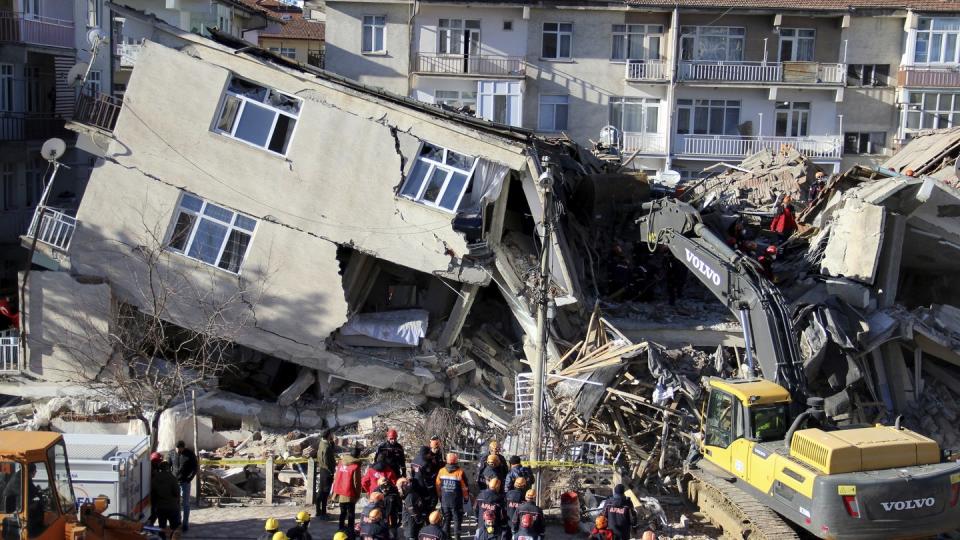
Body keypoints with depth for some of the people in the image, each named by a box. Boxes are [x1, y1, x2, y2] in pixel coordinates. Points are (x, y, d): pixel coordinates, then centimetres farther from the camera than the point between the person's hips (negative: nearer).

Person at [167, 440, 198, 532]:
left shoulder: (190, 454, -11)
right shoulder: (172, 453, -3)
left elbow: (195, 468, -6)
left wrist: (189, 479, -15)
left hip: (185, 482, -3)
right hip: (174, 481, 3)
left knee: (185, 503, 1)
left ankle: (185, 524, 9)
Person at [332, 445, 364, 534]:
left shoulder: (341, 463, 1)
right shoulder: (355, 466, -17)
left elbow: (336, 477, 7)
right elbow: (356, 482, -13)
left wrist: (335, 490, 17)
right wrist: (358, 494, 0)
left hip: (340, 493, 6)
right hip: (350, 494, -6)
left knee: (343, 512, 21)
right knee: (351, 513, 6)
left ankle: (342, 528, 30)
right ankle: (350, 530, 7)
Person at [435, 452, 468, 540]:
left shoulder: (441, 471, -7)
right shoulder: (460, 472, -16)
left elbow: (438, 486, 3)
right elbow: (465, 487, -10)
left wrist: (440, 497, 18)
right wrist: (466, 498, 7)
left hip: (444, 500, 3)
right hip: (456, 501, -3)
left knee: (446, 519, 16)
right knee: (457, 519, 10)